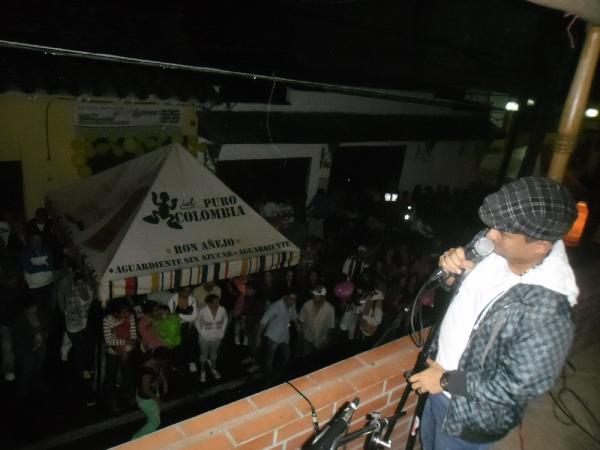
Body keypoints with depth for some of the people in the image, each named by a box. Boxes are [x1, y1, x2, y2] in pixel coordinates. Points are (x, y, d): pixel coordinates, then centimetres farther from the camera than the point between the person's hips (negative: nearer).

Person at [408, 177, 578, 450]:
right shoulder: (489, 246, -15)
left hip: (473, 413, -6)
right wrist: (451, 270, -20)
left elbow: (518, 387, -27)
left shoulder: (546, 312, -35)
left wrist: (447, 380, -19)